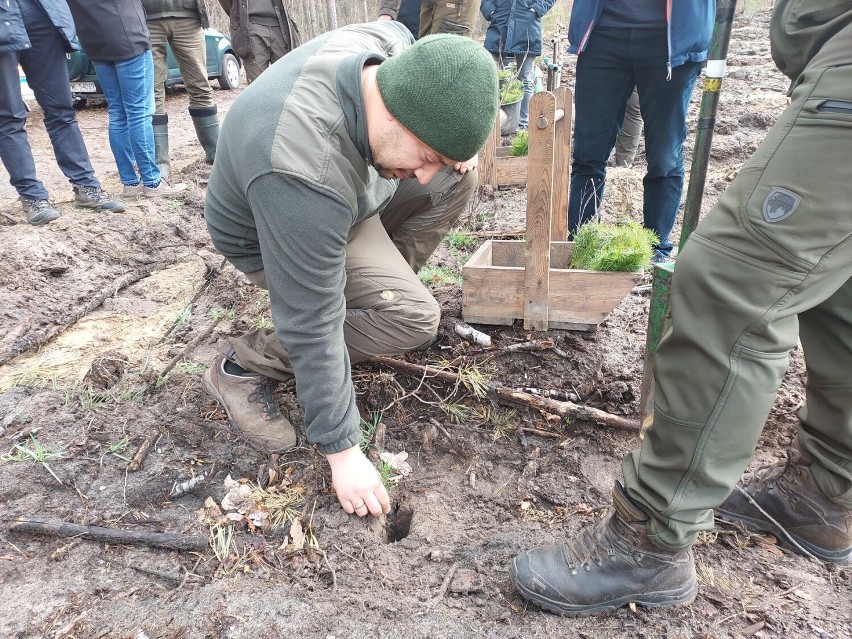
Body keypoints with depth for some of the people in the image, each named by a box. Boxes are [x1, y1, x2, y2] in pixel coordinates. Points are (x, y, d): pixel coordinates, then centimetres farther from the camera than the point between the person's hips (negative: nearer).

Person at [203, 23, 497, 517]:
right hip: (273, 237, -7)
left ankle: (380, 281, 7)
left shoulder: (390, 49, -22)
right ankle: (245, 365, -8)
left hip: (342, 195, 8)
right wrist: (342, 450, -27)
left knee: (461, 178, -3)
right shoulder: (304, 171, -42)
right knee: (414, 318, -23)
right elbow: (312, 326, -35)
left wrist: (450, 151, -12)